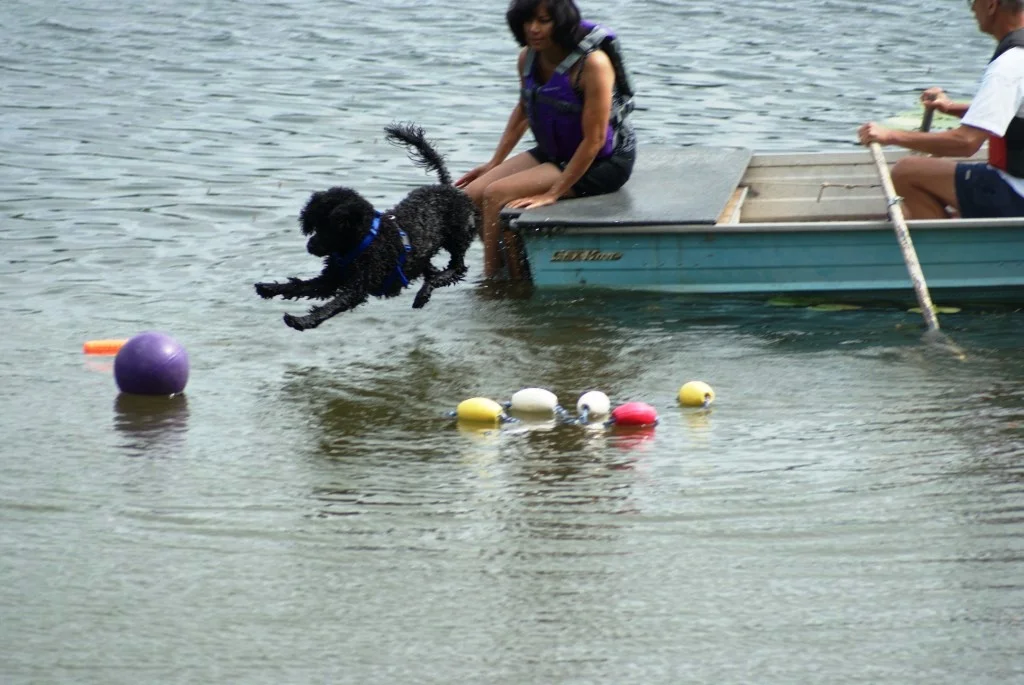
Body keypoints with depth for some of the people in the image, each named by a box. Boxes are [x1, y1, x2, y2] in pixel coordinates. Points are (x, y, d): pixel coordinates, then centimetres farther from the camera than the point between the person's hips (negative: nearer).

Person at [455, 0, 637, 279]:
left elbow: (594, 139, -25)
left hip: (601, 164, -8)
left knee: (497, 195, -21)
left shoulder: (592, 63, -26)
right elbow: (523, 112, 17)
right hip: (553, 153, 8)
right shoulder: (529, 57, -3)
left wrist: (552, 194, -24)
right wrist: (494, 164, 12)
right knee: (472, 194, -5)